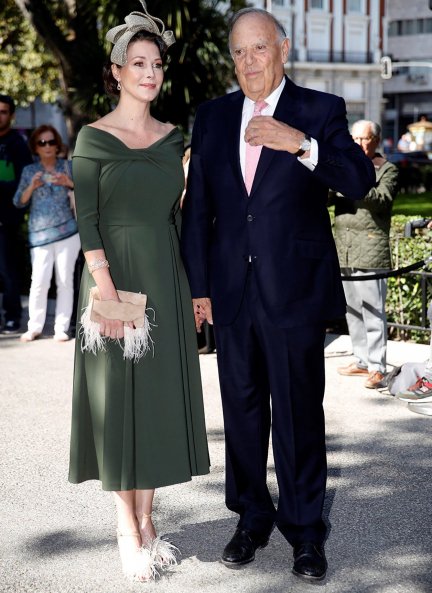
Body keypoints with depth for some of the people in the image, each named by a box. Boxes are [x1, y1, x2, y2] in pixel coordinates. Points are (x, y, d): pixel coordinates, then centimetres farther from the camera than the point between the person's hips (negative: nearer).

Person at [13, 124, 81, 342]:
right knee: (39, 281, -9)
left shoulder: (68, 167, 7)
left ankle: (61, 328, 7)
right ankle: (34, 328, 3)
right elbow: (19, 202, 3)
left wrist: (70, 183, -16)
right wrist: (32, 187, -14)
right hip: (40, 233, 0)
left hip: (67, 232, 0)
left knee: (65, 280, 0)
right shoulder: (29, 171, 8)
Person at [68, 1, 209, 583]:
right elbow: (86, 220, -11)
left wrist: (191, 287, 8)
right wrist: (107, 292, -19)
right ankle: (127, 529, 11)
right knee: (118, 394, 1)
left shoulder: (173, 137, 9)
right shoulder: (94, 137, -6)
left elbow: (177, 213, 13)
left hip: (166, 282, 5)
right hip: (115, 277, -5)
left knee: (160, 392, 7)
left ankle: (147, 520, 19)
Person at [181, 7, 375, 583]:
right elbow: (198, 207, 10)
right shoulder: (212, 117, 9)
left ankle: (304, 529, 19)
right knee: (242, 411, 13)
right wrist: (198, 286, 7)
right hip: (232, 292, 4)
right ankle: (251, 519, 29)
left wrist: (301, 144, -25)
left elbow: (361, 179, -13)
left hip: (294, 291, -4)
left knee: (299, 415, 4)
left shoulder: (319, 111, -1)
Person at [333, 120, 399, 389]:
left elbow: (383, 199, -15)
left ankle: (377, 367, -7)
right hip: (344, 249, 6)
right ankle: (363, 361, 18)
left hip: (370, 249, -6)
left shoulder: (387, 170, 2)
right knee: (352, 310, 9)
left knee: (373, 311, -9)